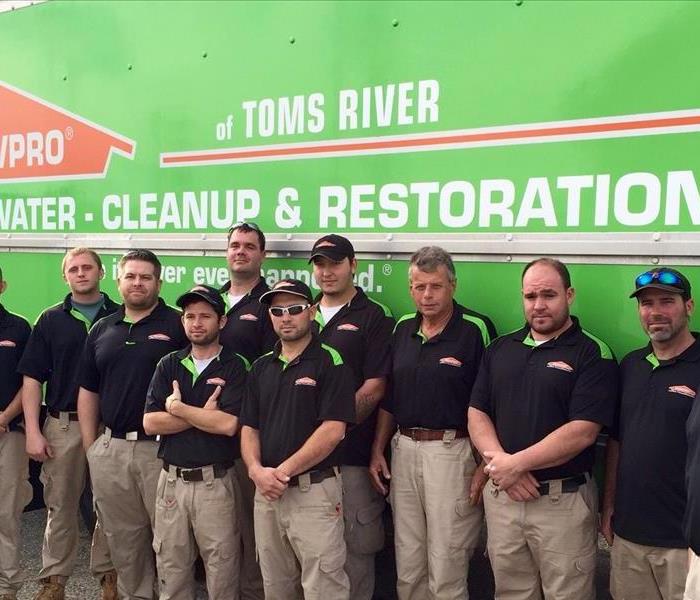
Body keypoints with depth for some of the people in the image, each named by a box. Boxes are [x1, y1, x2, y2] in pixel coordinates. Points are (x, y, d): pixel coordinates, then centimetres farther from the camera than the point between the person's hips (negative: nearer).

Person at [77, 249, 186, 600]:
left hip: (162, 448, -4)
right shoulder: (102, 330, 12)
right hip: (110, 449, 5)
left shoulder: (178, 325, -2)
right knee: (123, 537, 14)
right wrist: (90, 446, 8)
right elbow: (88, 391, 15)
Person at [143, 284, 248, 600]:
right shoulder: (169, 365, 8)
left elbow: (228, 424, -17)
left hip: (215, 482, -3)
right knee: (171, 567, 14)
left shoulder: (233, 367, -4)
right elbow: (150, 423, -3)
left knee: (221, 568, 5)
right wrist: (204, 414, -10)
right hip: (171, 479, 4)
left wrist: (178, 407, -9)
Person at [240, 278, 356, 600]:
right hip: (266, 491, 6)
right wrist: (256, 470, -8)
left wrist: (284, 471, -14)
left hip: (315, 491, -6)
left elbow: (333, 430, -14)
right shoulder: (261, 367, 13)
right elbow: (249, 428, 11)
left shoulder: (330, 362, -6)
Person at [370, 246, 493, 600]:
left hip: (451, 451, -5)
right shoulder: (402, 330, 9)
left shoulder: (475, 331, -8)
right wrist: (377, 451, 10)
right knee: (407, 568, 15)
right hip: (403, 449, 6)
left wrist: (484, 466, -14)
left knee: (446, 570, 3)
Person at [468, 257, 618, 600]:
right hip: (501, 495, 4)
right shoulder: (500, 349, 9)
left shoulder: (592, 354, -7)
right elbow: (477, 415, 6)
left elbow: (582, 431, -16)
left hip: (564, 502, -4)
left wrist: (516, 463, -17)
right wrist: (500, 463, -11)